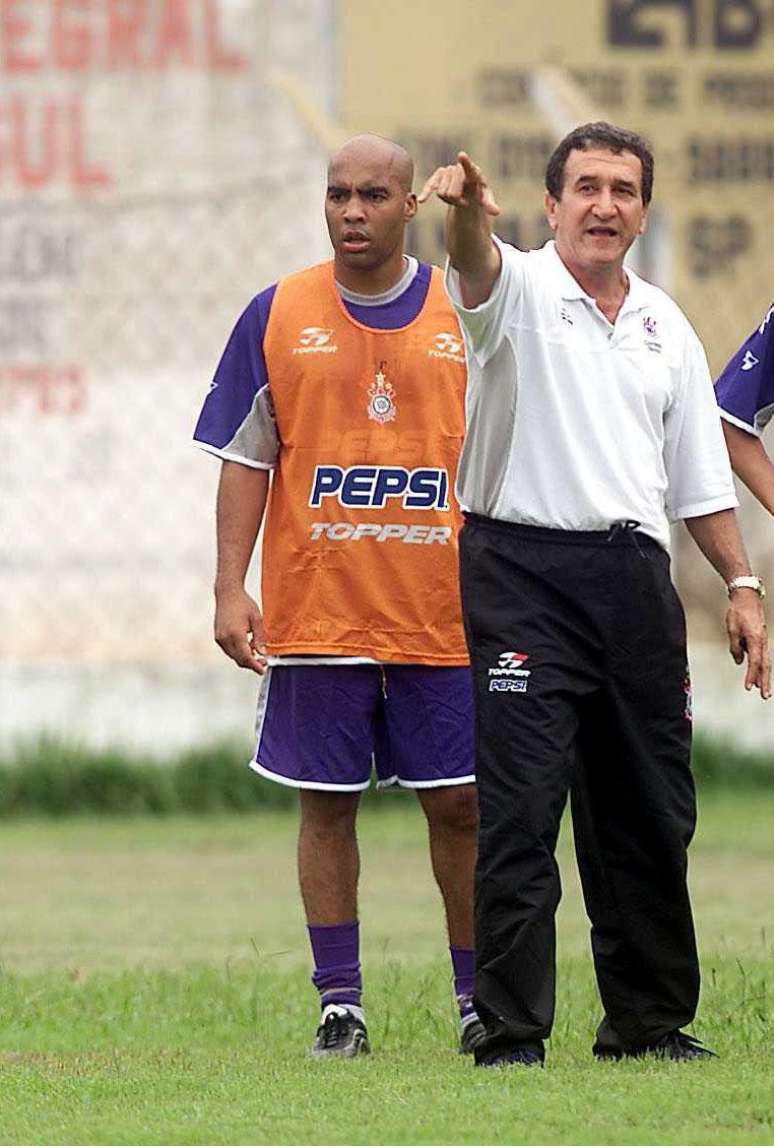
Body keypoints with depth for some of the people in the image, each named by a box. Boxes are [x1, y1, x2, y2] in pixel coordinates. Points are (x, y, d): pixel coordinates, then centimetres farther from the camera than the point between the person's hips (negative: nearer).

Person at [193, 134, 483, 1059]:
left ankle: (480, 999, 14)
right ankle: (339, 1005, 10)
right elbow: (245, 460, 5)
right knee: (326, 802, 3)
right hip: (314, 614, 0)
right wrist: (231, 590, -2)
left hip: (443, 615, 0)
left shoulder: (466, 316, 4)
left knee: (460, 805, 2)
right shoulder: (277, 316, 4)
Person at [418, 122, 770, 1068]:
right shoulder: (519, 290, -1)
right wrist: (466, 210, -48)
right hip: (523, 571, -5)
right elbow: (475, 265, -26)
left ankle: (650, 1018, 21)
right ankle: (511, 1032, -8)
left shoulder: (666, 327, 16)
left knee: (650, 811, 10)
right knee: (519, 811, -9)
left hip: (635, 578, 5)